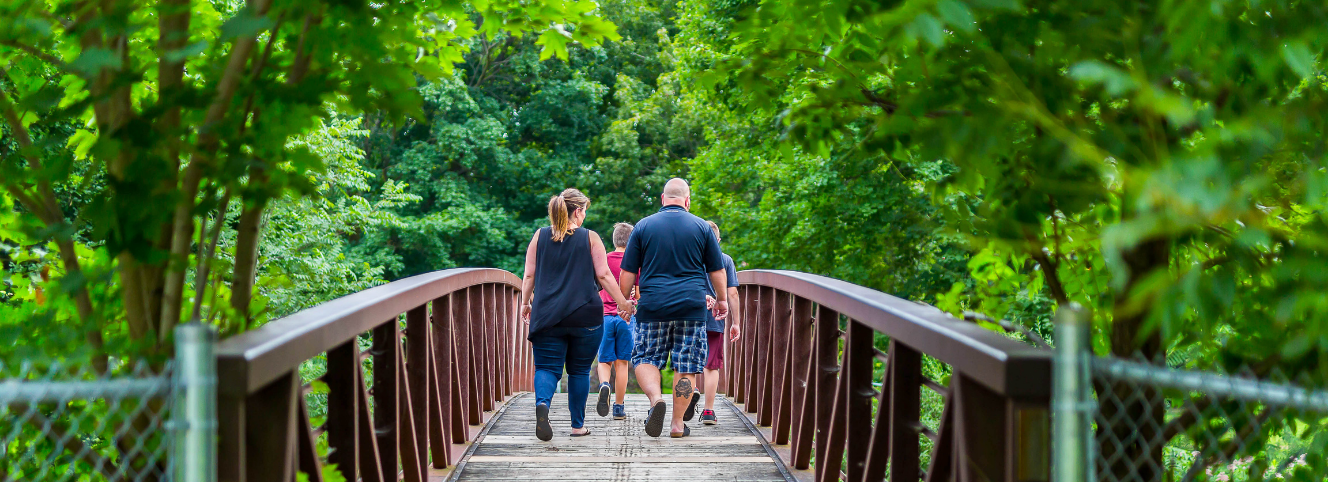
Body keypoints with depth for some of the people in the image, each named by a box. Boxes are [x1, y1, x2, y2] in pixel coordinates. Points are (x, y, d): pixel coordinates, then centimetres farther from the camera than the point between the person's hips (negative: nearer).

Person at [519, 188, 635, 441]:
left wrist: (525, 303, 18)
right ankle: (578, 425, 16)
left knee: (547, 367, 1)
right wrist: (623, 302, 6)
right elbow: (603, 275, -3)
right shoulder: (590, 238, -1)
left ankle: (542, 403, -30)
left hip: (547, 316, 1)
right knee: (579, 370, 12)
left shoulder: (540, 236, 5)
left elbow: (529, 275, 6)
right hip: (585, 316, -1)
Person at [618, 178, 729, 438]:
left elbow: (628, 272, 3)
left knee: (645, 359, 10)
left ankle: (655, 397, -16)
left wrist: (623, 301, 17)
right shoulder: (701, 227, 5)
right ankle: (678, 424, 6)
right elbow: (717, 270, 10)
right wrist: (722, 299, 25)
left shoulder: (644, 226, 3)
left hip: (652, 307, 0)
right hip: (692, 307, 0)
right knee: (686, 366, 6)